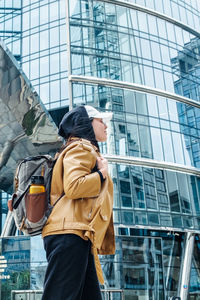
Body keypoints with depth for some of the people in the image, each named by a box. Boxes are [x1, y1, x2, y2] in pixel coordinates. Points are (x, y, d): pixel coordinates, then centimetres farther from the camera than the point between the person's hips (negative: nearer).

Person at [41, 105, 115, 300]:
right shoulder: (81, 147, -1)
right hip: (70, 234, -10)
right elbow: (74, 187, -18)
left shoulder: (87, 150, 31)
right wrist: (102, 174, -5)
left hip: (79, 236, 10)